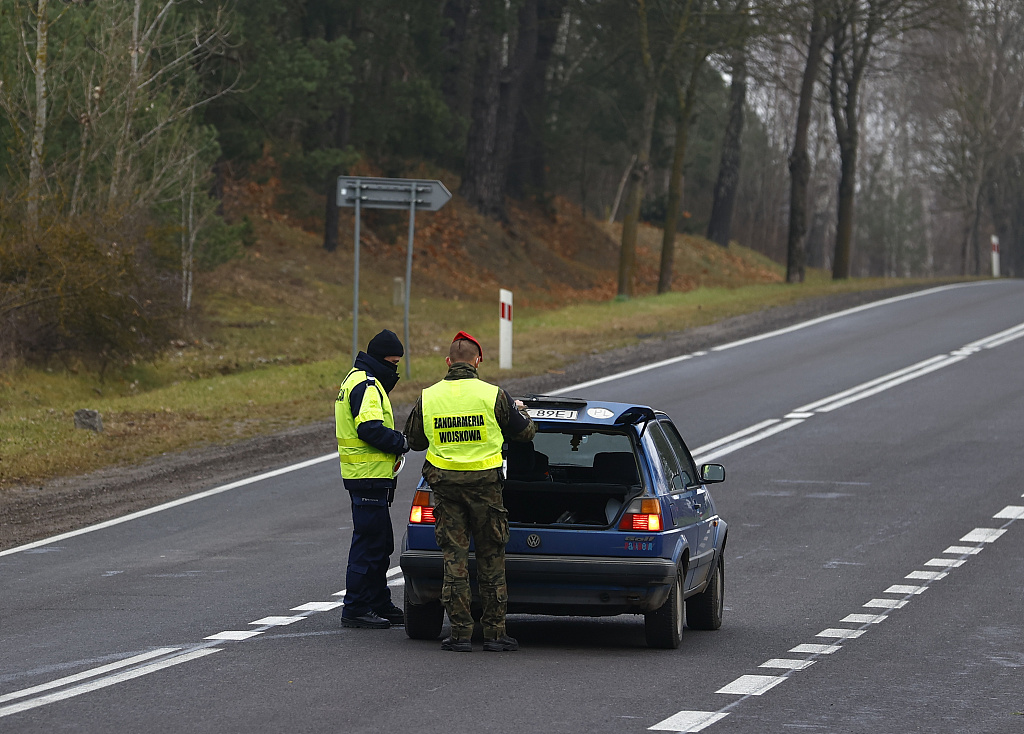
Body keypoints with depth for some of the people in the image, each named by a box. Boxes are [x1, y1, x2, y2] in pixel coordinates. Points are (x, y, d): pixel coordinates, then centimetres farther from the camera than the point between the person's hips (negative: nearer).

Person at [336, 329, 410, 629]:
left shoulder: (358, 380, 19)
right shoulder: (365, 385, -16)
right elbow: (370, 429, -26)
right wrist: (402, 443, -15)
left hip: (367, 477, 11)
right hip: (369, 477, -11)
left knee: (381, 545, 16)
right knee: (369, 544, -7)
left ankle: (380, 605, 23)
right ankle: (355, 610, -4)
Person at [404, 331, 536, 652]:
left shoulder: (428, 397, -1)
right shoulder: (493, 396, -7)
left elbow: (414, 441, 12)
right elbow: (526, 432, 6)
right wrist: (520, 411, 28)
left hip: (445, 485, 1)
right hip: (485, 483, -1)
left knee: (454, 559, 5)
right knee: (491, 559, 7)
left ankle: (460, 633, 2)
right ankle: (494, 633, 7)